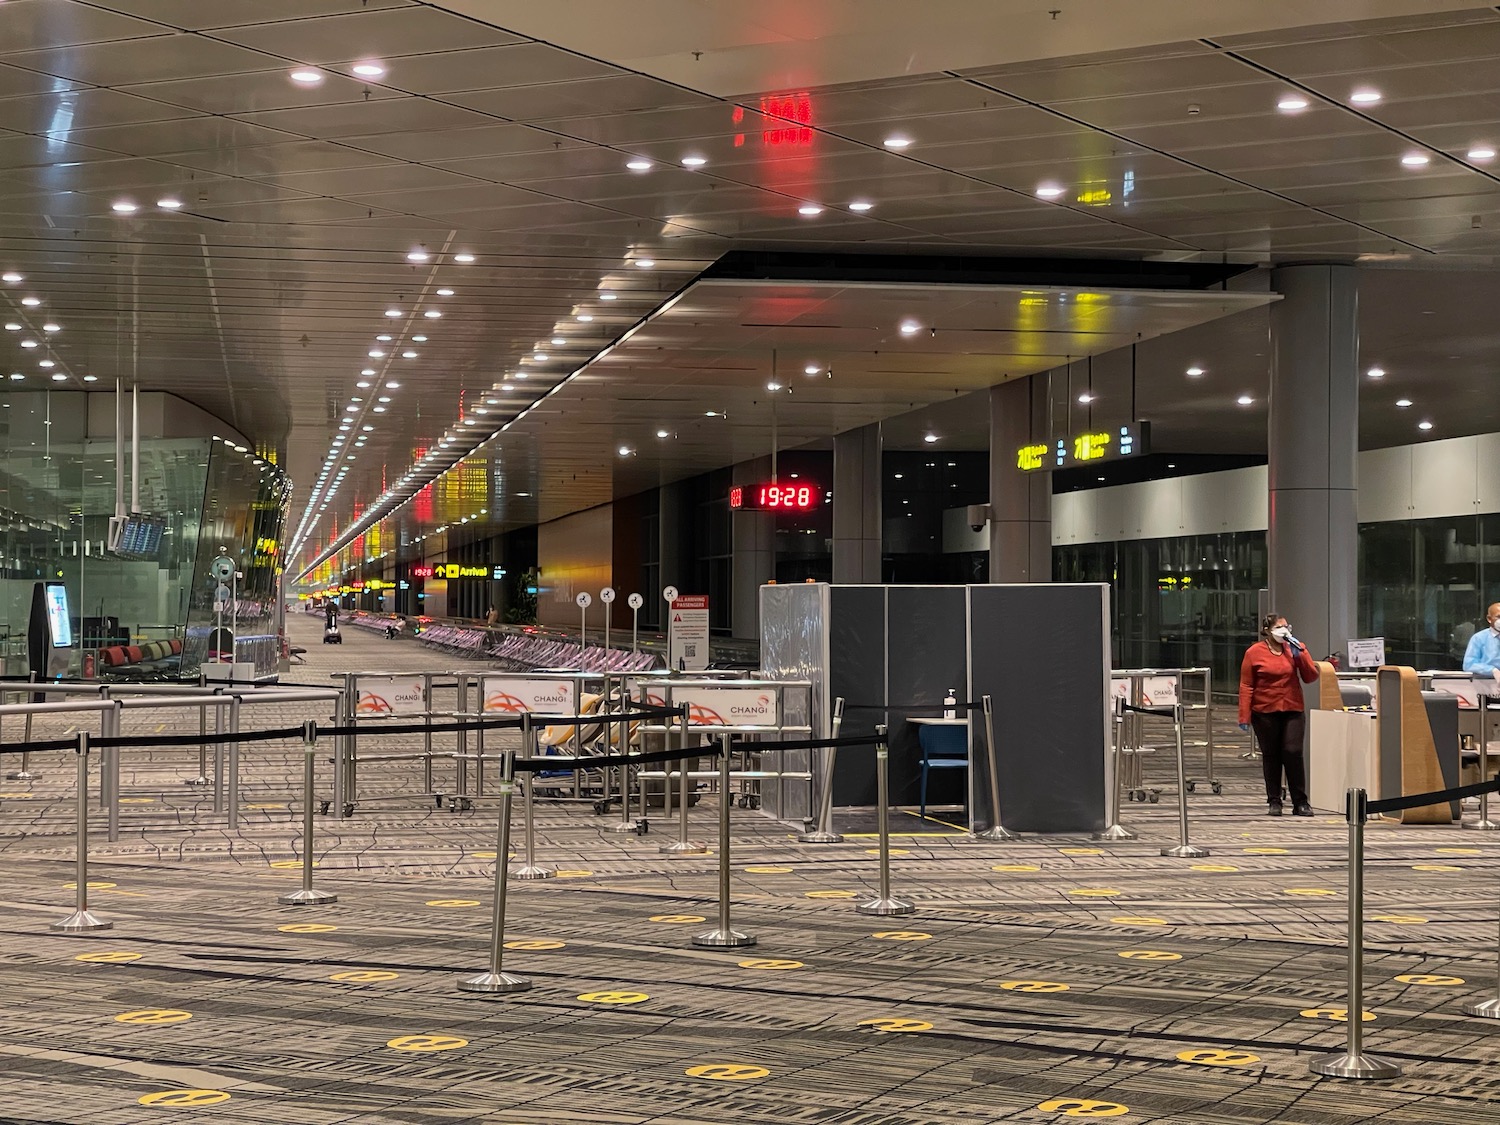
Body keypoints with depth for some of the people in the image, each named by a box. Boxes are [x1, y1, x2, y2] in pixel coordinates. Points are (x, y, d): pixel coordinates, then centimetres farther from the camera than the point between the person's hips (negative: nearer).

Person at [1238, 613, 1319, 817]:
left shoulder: (1295, 648, 6)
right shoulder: (1254, 653, -2)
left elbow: (1311, 677, 3)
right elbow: (1246, 686, -3)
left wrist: (1300, 654, -10)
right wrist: (1245, 717, -6)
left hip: (1293, 710, 1)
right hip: (1265, 712, -1)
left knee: (1293, 752, -7)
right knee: (1270, 756, 5)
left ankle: (1300, 802, 0)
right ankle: (1274, 801, 14)